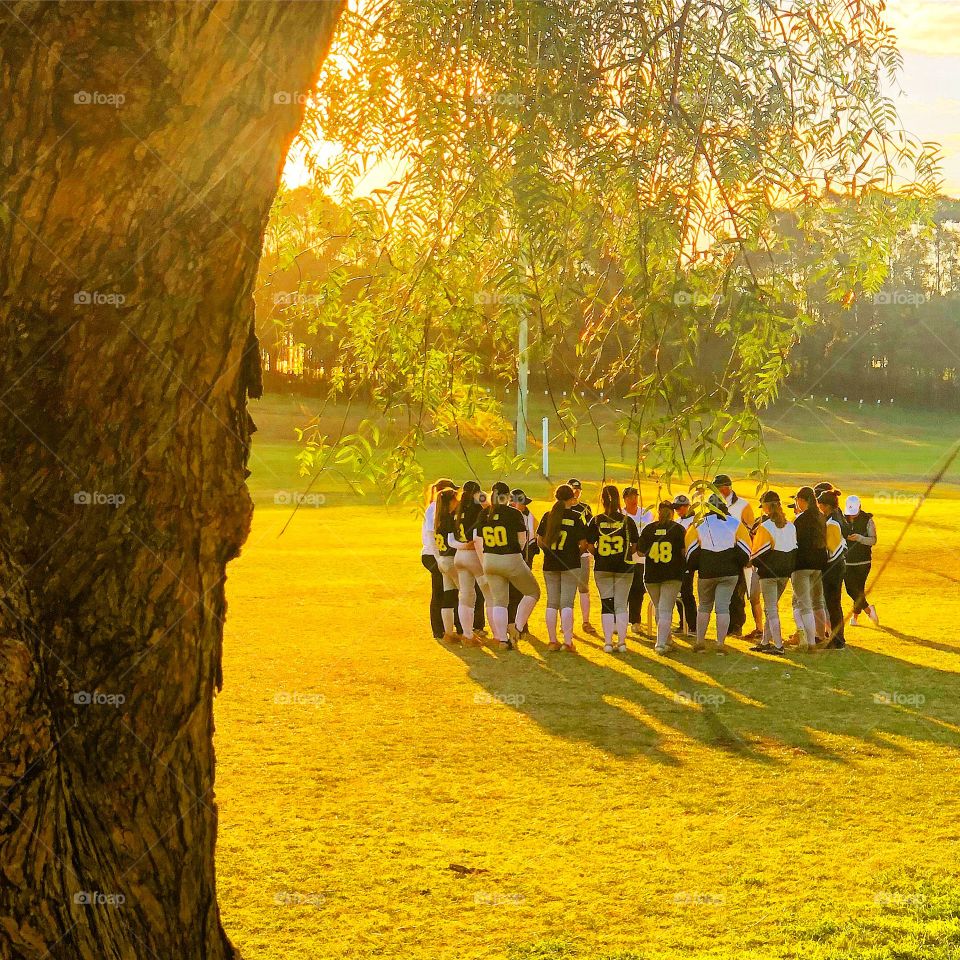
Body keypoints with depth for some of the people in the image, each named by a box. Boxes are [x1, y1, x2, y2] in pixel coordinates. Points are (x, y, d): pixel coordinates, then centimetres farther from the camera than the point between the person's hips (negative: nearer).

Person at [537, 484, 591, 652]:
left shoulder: (547, 516, 2)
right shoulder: (576, 517, -7)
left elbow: (539, 541, 4)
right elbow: (583, 544, -8)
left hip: (550, 564, 3)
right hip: (570, 565, -3)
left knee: (552, 603, 9)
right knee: (567, 603, -1)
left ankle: (552, 641, 11)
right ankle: (568, 641, -5)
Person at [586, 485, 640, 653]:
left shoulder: (596, 521, -5)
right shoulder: (627, 521, -5)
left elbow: (589, 545, -6)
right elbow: (635, 546, -2)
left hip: (602, 568, 0)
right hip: (624, 567, 0)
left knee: (606, 604, 7)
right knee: (621, 605, 8)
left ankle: (608, 642, 5)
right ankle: (622, 642, 8)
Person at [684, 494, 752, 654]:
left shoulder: (699, 525, 0)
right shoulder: (735, 524, 1)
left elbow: (691, 551, 0)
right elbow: (745, 549, 0)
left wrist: (693, 566, 15)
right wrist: (740, 564, 15)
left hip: (706, 573, 0)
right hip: (729, 572, 0)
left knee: (704, 606, 16)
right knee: (723, 607, 1)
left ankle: (700, 641, 17)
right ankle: (721, 644, -3)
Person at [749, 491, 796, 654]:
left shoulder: (764, 527, -14)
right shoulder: (790, 526, 6)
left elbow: (757, 552, -11)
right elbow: (795, 548, 11)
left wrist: (754, 563, 7)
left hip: (768, 572, -7)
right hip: (785, 573, 7)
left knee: (771, 609, -2)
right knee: (772, 607, 18)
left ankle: (778, 645, -7)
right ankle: (765, 642, 23)